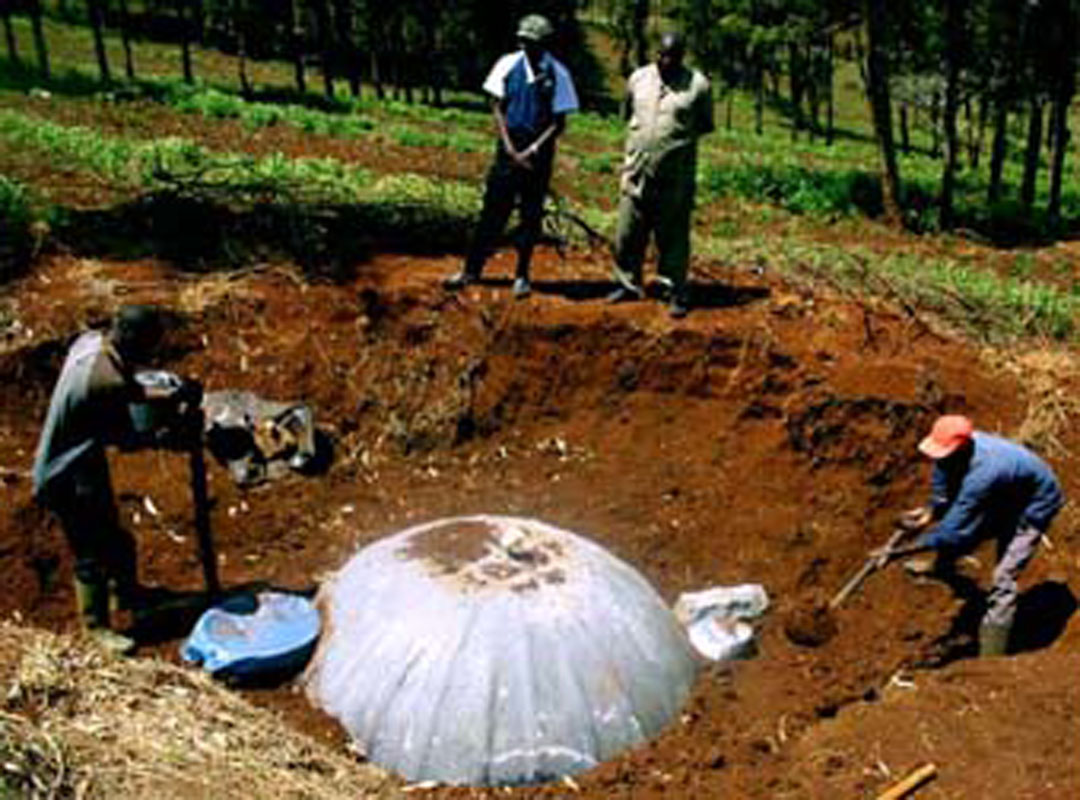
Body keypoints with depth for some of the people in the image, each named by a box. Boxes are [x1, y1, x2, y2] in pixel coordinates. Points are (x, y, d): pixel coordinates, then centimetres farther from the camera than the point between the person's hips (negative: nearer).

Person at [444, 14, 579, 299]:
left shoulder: (557, 74, -8)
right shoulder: (508, 65, -2)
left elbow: (559, 123, -5)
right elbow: (497, 108, 3)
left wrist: (531, 151, -12)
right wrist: (510, 147, -6)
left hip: (538, 150, -1)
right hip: (509, 145, 2)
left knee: (531, 214, 4)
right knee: (493, 208, 5)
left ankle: (522, 276, 16)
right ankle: (472, 270, 14)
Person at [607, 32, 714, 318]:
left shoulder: (697, 85, -3)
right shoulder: (638, 78, 8)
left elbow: (706, 125, 6)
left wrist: (680, 134, -4)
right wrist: (641, 135, 10)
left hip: (675, 176, -3)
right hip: (637, 170, 3)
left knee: (674, 237, 3)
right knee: (628, 233, 9)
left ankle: (676, 294, 14)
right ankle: (629, 285, 26)